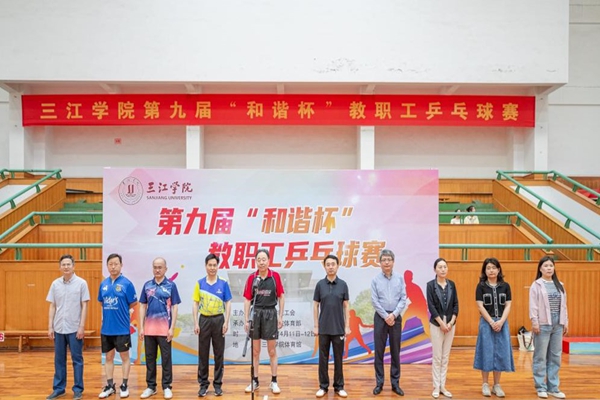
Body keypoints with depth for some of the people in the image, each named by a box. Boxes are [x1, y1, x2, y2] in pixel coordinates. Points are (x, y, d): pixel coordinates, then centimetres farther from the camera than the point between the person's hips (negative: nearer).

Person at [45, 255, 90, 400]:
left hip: (74, 328, -3)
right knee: (59, 360, 11)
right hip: (59, 328, 4)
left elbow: (84, 306, -6)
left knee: (77, 359, 4)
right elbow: (52, 306, 8)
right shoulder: (55, 284, 5)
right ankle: (58, 388, 21)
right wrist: (50, 326, 3)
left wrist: (82, 326, -11)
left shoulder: (81, 283, -5)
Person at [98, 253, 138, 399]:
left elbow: (133, 303, -2)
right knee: (109, 357, 12)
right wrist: (109, 311, 7)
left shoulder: (127, 283, -9)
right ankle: (110, 386, 23)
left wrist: (120, 310, 2)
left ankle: (124, 385, 17)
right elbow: (101, 302, 18)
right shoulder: (103, 284, 5)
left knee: (124, 356, 7)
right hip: (106, 328, 4)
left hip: (122, 328, -4)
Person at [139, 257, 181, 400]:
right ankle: (151, 386, 21)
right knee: (150, 358, 10)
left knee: (166, 358, 4)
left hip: (165, 329, -3)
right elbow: (142, 307, 8)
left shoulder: (171, 285, -2)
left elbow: (174, 308, -3)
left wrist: (172, 328, -9)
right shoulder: (147, 285, 6)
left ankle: (167, 387, 14)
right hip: (149, 329, 3)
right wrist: (141, 327, 1)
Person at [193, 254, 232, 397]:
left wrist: (226, 322, -7)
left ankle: (218, 384, 15)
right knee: (203, 353, 6)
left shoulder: (223, 283, -1)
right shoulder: (199, 283, 2)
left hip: (218, 320, -1)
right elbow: (195, 303, 2)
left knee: (219, 353, 5)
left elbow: (228, 303, 0)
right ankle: (203, 384, 16)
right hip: (204, 320, 1)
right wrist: (196, 323, -4)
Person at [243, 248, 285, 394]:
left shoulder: (275, 276, -6)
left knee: (272, 351, 6)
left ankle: (274, 381, 16)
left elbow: (281, 297, 2)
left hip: (270, 314, -1)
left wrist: (280, 316, 0)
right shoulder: (252, 278, -3)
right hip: (256, 314, 2)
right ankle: (255, 381, 21)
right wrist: (246, 319, -3)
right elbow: (247, 299, 0)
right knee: (255, 351, 10)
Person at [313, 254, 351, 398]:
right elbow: (315, 306, 3)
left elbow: (346, 306, 2)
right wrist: (316, 325, -2)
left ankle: (339, 386, 17)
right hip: (323, 328, 0)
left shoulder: (343, 285, 0)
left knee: (338, 358, 7)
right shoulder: (320, 284, 0)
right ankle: (323, 386, 16)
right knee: (323, 358, 6)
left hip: (339, 328, 0)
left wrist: (347, 326, -3)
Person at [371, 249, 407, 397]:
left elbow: (403, 299, -2)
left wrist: (394, 315, -12)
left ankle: (395, 383, 15)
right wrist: (386, 316, -10)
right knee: (379, 351, 3)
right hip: (380, 317, -1)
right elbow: (374, 301, -5)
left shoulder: (400, 278, 1)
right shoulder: (375, 279, -3)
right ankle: (379, 383, 11)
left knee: (395, 351, 7)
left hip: (396, 317, 1)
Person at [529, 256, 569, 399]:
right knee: (540, 357, 0)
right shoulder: (536, 285, -4)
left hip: (557, 325, 5)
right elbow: (533, 306, -8)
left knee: (555, 357, 9)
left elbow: (563, 305, 13)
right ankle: (541, 387, 9)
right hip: (543, 324, -5)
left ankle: (553, 387, 18)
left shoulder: (559, 285, 12)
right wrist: (534, 323, -13)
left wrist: (565, 322, 9)